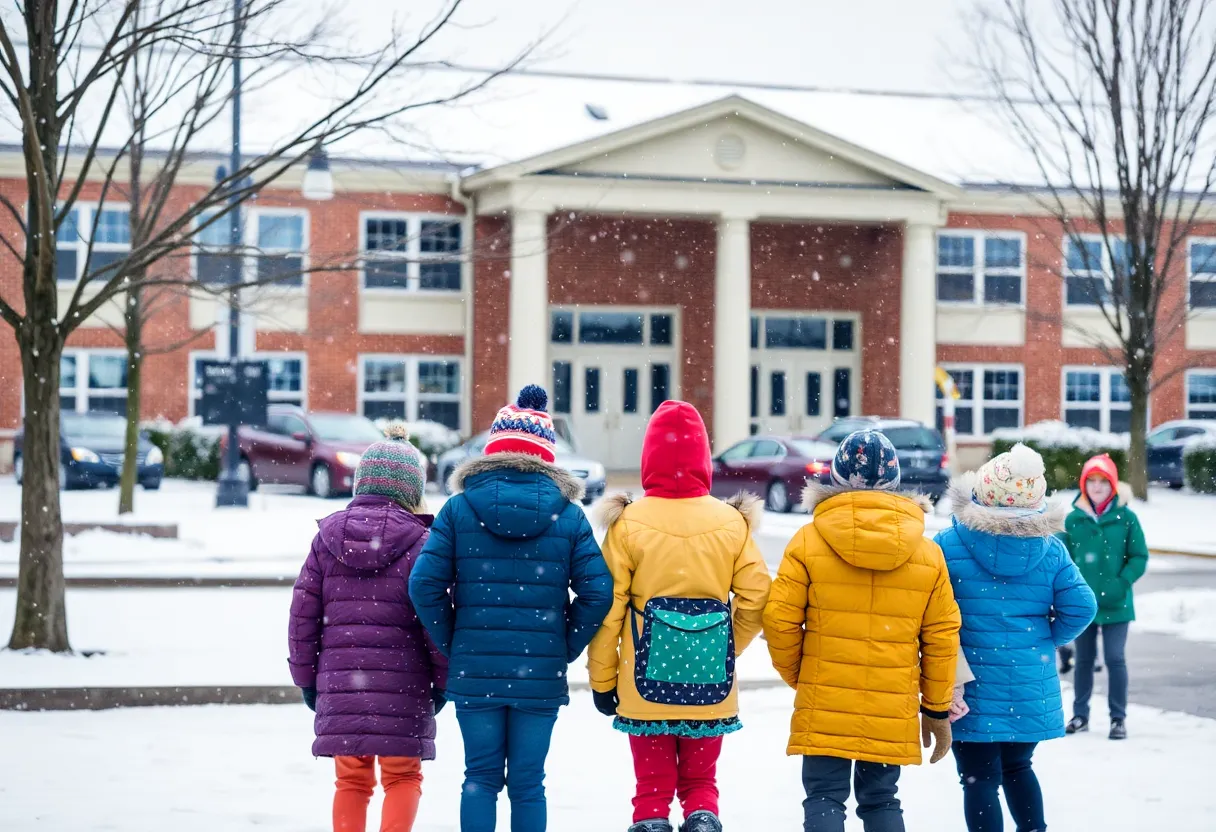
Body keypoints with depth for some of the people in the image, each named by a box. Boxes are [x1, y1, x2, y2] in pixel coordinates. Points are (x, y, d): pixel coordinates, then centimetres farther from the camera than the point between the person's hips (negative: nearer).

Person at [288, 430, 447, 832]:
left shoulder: (327, 538, 6)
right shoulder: (419, 542, -4)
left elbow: (303, 613, 6)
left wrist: (306, 678, 14)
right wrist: (443, 679, 3)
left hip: (339, 679, 3)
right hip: (402, 682, -3)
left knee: (351, 780, 12)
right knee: (403, 776, 8)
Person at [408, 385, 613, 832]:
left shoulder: (458, 509, -1)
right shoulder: (568, 515, 0)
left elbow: (424, 584, -6)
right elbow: (597, 591, -6)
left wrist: (451, 644, 5)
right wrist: (564, 649, 5)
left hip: (474, 672, 0)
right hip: (541, 675, 0)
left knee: (480, 778, 10)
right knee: (528, 784, 7)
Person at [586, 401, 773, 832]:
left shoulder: (628, 522, -6)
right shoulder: (731, 522, -1)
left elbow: (608, 608, -6)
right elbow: (755, 597, -3)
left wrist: (602, 679, 3)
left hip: (646, 684, -1)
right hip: (710, 684, 2)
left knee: (652, 784, 10)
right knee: (701, 780, 17)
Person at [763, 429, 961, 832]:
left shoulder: (809, 540, -6)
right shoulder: (927, 553, 1)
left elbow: (780, 619, -7)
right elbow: (942, 637, 3)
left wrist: (794, 674, 12)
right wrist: (937, 708, 13)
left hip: (824, 707, -2)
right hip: (893, 710, 2)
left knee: (824, 798, 4)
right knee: (881, 800, 14)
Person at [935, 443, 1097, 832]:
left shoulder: (949, 545, -12)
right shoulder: (1050, 550, -4)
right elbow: (1080, 607, -6)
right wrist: (1048, 639, 12)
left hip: (974, 689, -4)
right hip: (1031, 691, 4)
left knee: (979, 779, 4)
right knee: (1016, 766, 25)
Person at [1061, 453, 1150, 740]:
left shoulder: (1126, 517, -6)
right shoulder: (1074, 518, 0)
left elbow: (1139, 557, -3)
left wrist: (1122, 583, -15)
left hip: (1115, 604, -2)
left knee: (1115, 659, -3)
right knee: (1084, 659, 13)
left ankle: (1118, 718, 7)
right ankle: (1080, 714, 23)